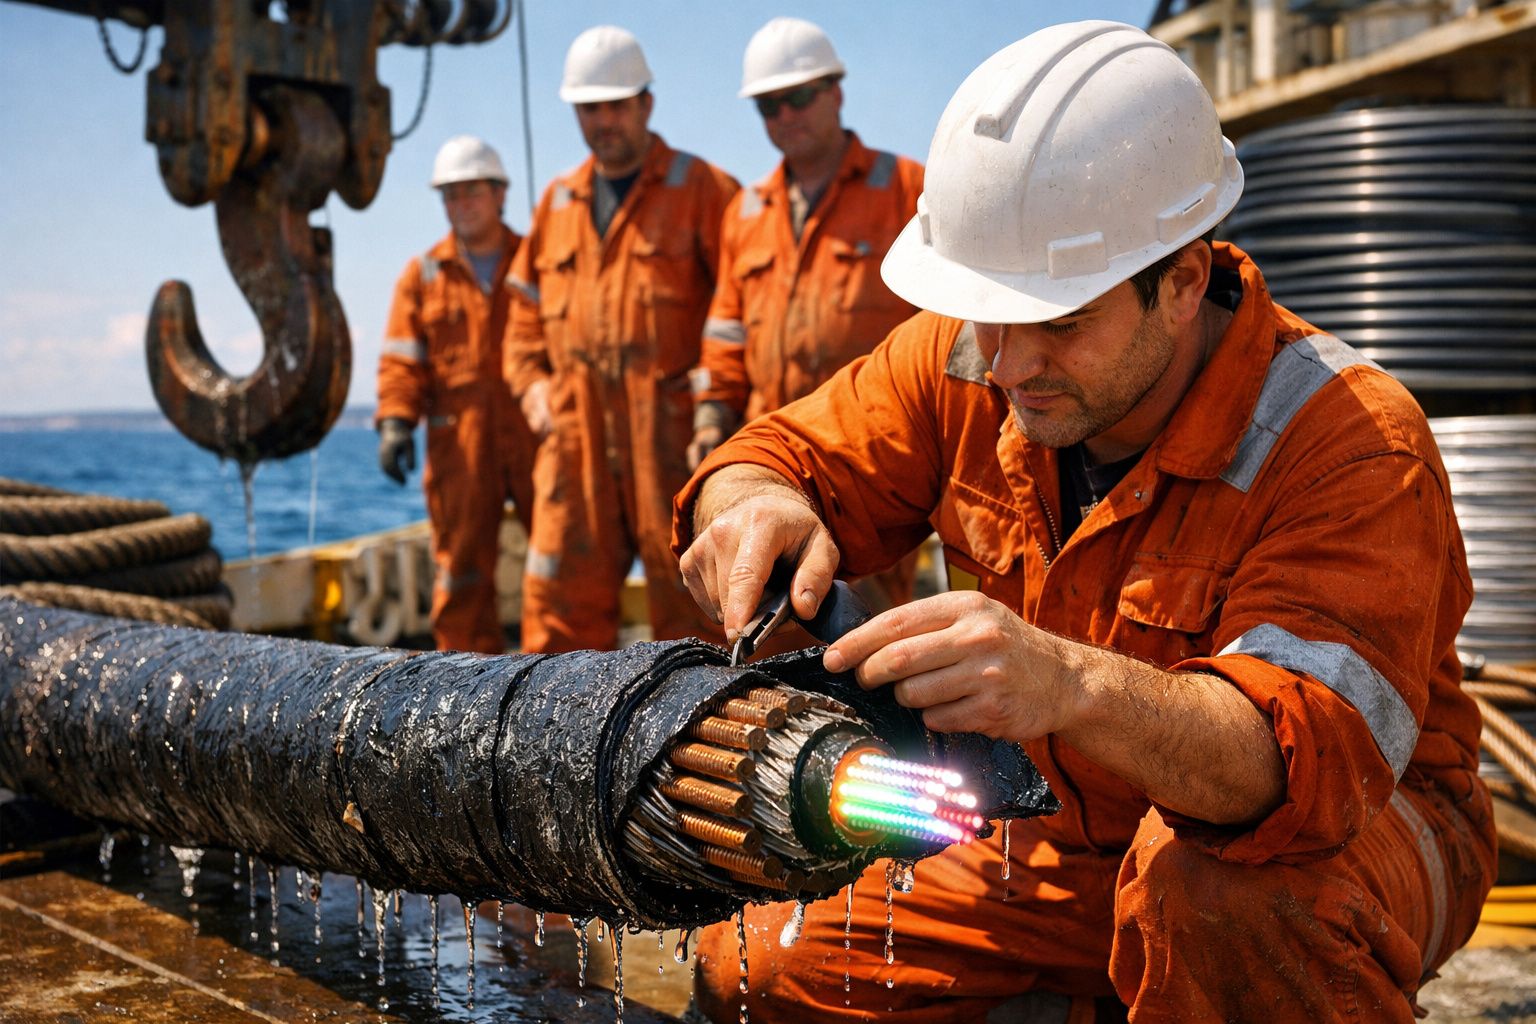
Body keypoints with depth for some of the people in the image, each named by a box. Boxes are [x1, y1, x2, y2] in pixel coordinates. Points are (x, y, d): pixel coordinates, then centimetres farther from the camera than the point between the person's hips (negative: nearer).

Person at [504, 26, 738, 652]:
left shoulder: (702, 190, 3)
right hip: (574, 430, 5)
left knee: (687, 589, 0)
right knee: (560, 586, 2)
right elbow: (526, 310, 25)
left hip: (672, 425, -4)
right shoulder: (558, 201, 19)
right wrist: (530, 382, 9)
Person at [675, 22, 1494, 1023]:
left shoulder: (1351, 444, -27)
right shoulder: (971, 357, -10)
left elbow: (1305, 757, -38)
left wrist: (1073, 686, -58)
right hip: (1064, 843, 6)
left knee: (1209, 877, -41)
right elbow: (791, 453, -3)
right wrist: (758, 505, -29)